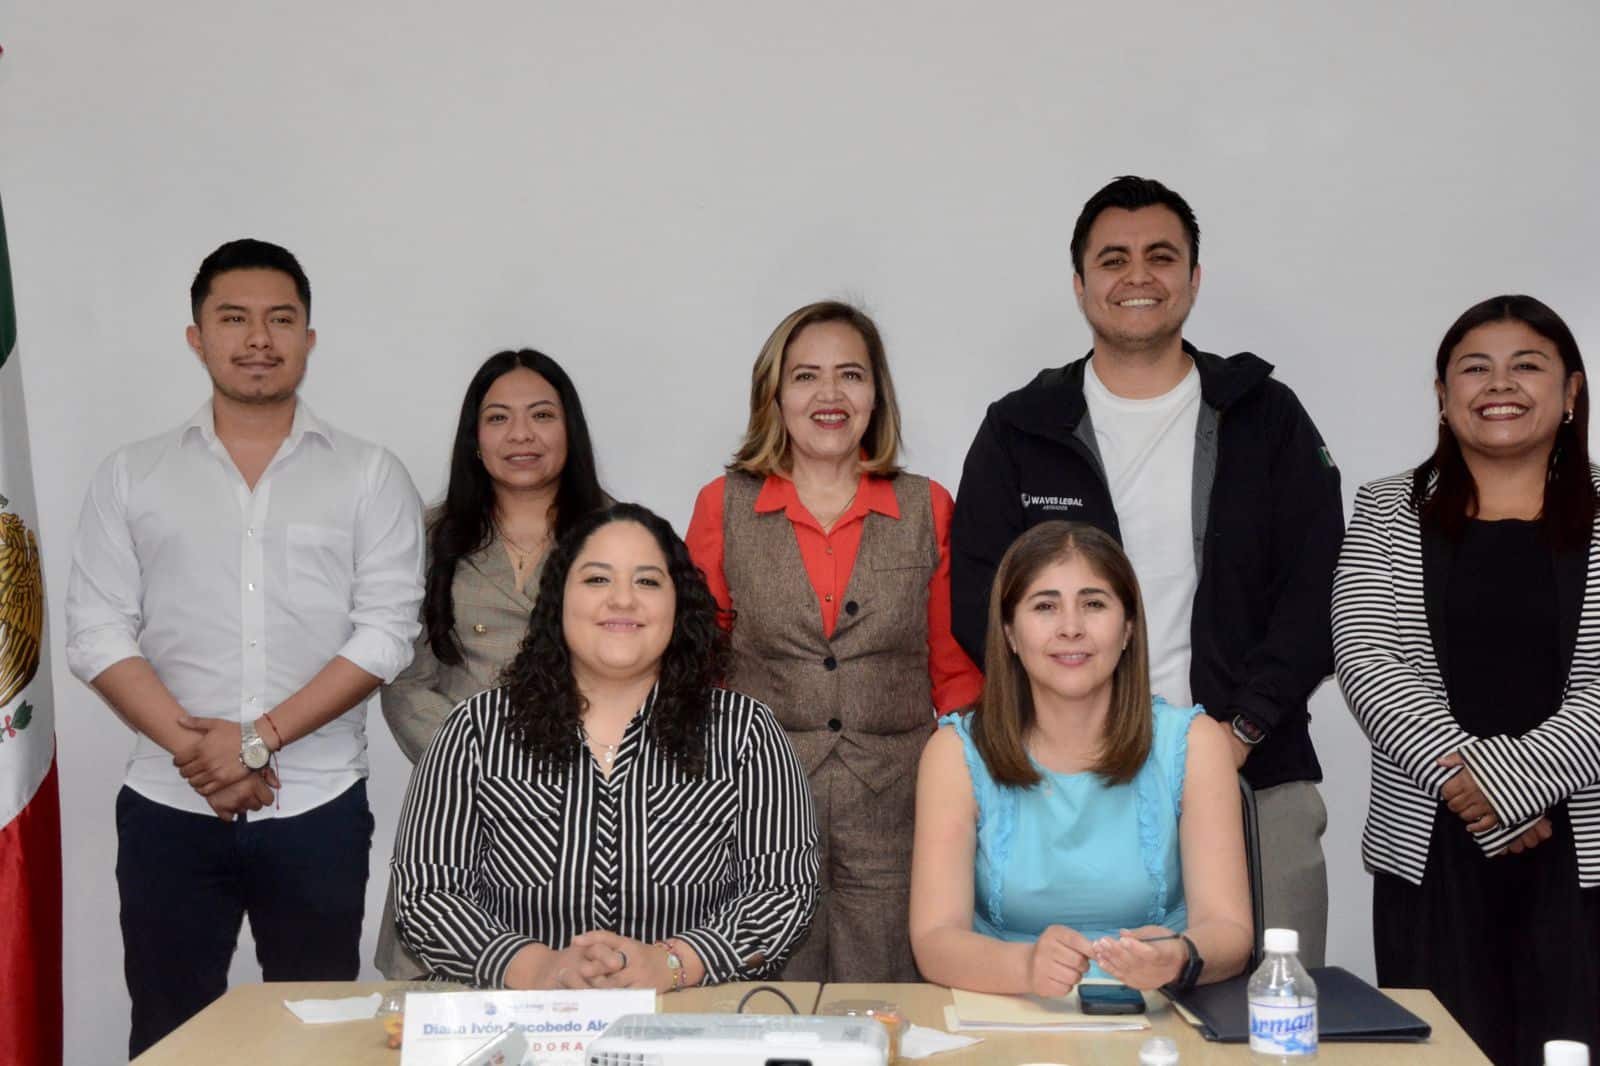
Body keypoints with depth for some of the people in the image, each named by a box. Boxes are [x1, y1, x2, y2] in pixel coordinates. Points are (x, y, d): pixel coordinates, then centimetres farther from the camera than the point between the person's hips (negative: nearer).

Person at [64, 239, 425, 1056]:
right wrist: (189, 745, -13)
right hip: (168, 807, 1)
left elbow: (386, 632, -6)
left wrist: (260, 738, -14)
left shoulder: (370, 477, 3)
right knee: (169, 1038, 8)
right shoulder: (131, 475, 8)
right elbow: (96, 632, 1)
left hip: (318, 807, -1)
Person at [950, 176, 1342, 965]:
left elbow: (1317, 590, 3)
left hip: (1258, 780, 1)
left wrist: (1241, 730, -8)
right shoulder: (1019, 432, 9)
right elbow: (979, 602, 3)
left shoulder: (1267, 418, 9)